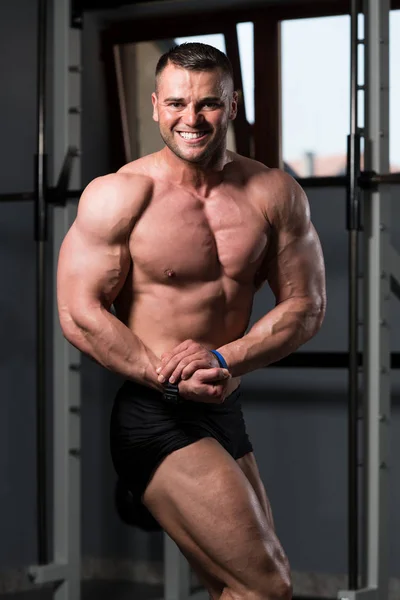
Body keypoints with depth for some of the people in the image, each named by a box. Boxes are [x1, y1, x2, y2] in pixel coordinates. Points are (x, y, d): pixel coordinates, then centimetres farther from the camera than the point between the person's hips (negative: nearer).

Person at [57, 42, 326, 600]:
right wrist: (172, 379, -21)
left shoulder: (275, 194, 2)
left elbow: (306, 305, 3)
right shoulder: (119, 195, -10)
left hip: (226, 413, 7)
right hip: (155, 419, -6)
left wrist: (225, 359, -14)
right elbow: (80, 314, -13)